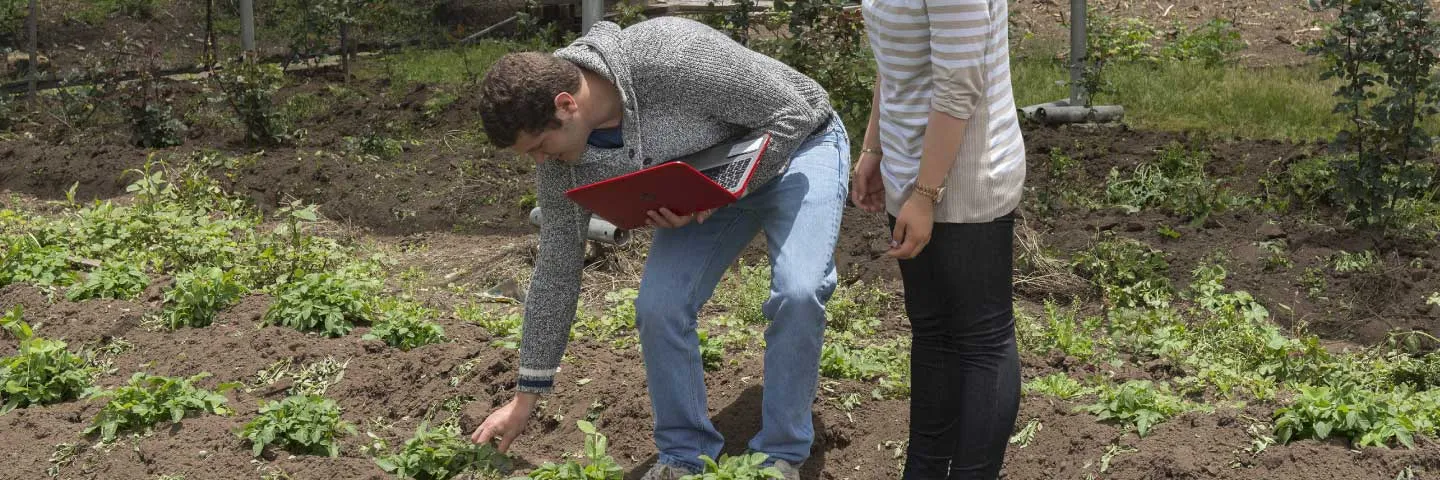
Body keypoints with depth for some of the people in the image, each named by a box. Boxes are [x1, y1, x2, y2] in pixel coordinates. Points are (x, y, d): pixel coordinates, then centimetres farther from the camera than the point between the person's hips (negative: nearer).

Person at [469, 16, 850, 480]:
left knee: (797, 291, -27)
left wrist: (711, 197, -32)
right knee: (658, 307, -13)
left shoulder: (673, 59, -38)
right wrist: (526, 396, -2)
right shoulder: (560, 151, -16)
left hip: (797, 145, -5)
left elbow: (793, 113, -26)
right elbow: (556, 268, -6)